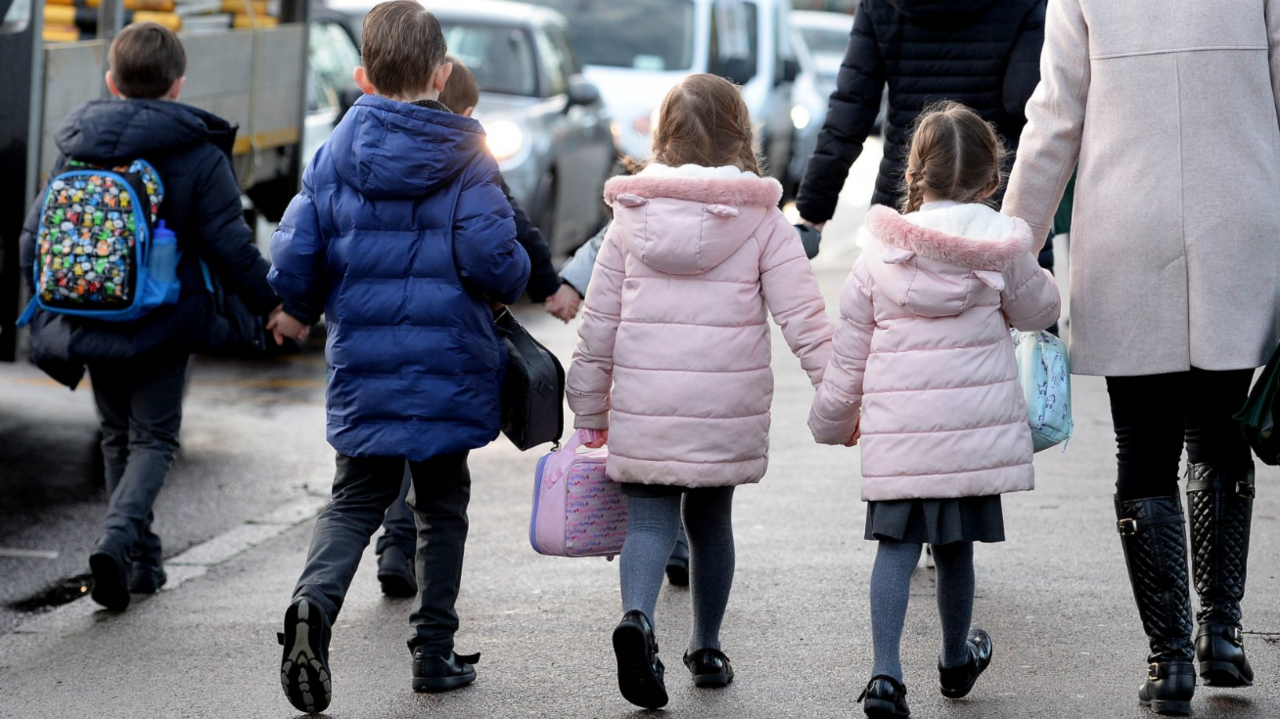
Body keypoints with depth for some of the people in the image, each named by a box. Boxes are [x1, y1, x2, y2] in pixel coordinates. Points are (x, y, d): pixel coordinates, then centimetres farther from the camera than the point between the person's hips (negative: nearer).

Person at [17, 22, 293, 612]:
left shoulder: (74, 149, 3)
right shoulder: (200, 156, -9)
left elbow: (36, 237, 6)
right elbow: (229, 244, -9)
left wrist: (45, 319, 17)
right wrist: (271, 305, 4)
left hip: (92, 320, 3)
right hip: (164, 323, -3)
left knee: (117, 437, 18)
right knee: (154, 437, 5)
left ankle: (142, 561, 22)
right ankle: (119, 537, -20)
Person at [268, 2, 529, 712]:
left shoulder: (333, 155, 0)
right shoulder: (467, 159, -8)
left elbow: (291, 266, -2)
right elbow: (493, 258, -17)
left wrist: (320, 307, 20)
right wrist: (512, 283, 6)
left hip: (362, 367, 2)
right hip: (449, 363, -2)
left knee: (356, 498, 12)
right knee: (442, 506, 14)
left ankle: (315, 599, -16)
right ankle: (434, 650, 17)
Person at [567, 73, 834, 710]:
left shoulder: (631, 217, 3)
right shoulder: (763, 222, -2)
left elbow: (598, 323, 5)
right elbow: (804, 320, -7)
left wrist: (590, 410, 14)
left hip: (644, 407, 0)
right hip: (728, 410, 0)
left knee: (649, 516, 3)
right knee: (710, 518, 16)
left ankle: (637, 616, -25)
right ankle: (706, 649, 26)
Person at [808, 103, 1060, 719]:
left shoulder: (878, 257, 1)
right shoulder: (1002, 246, -3)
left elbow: (848, 357, 7)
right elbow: (1039, 310, 13)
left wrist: (833, 422, 20)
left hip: (895, 434, 0)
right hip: (975, 430, 0)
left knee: (896, 545, 2)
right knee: (955, 547, 14)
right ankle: (956, 660, 35)